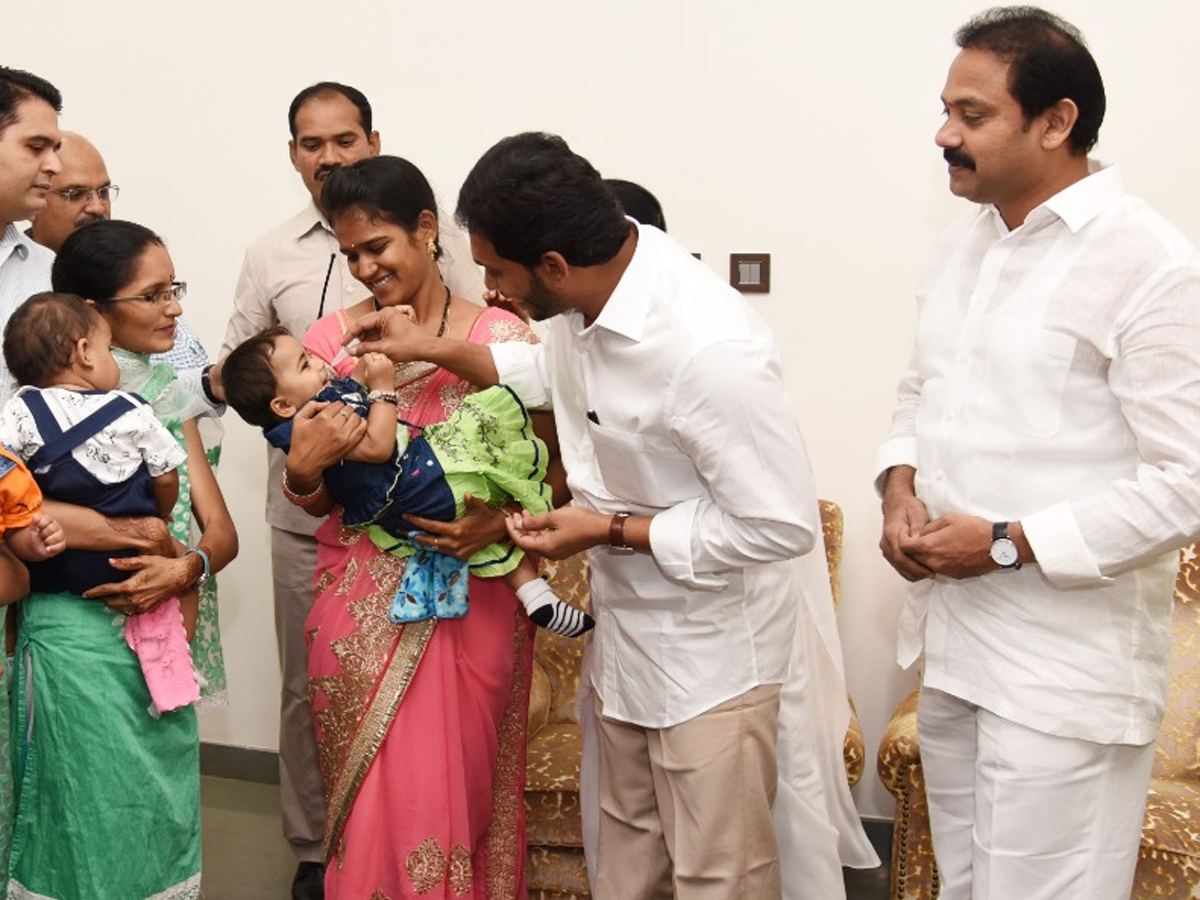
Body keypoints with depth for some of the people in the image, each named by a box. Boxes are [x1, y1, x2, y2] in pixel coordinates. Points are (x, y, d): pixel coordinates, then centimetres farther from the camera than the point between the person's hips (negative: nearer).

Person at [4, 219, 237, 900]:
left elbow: (221, 532, 4)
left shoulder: (167, 397, 9)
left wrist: (186, 568, -18)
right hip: (81, 638, -5)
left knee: (168, 823, 13)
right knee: (103, 839, 3)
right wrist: (121, 531, -25)